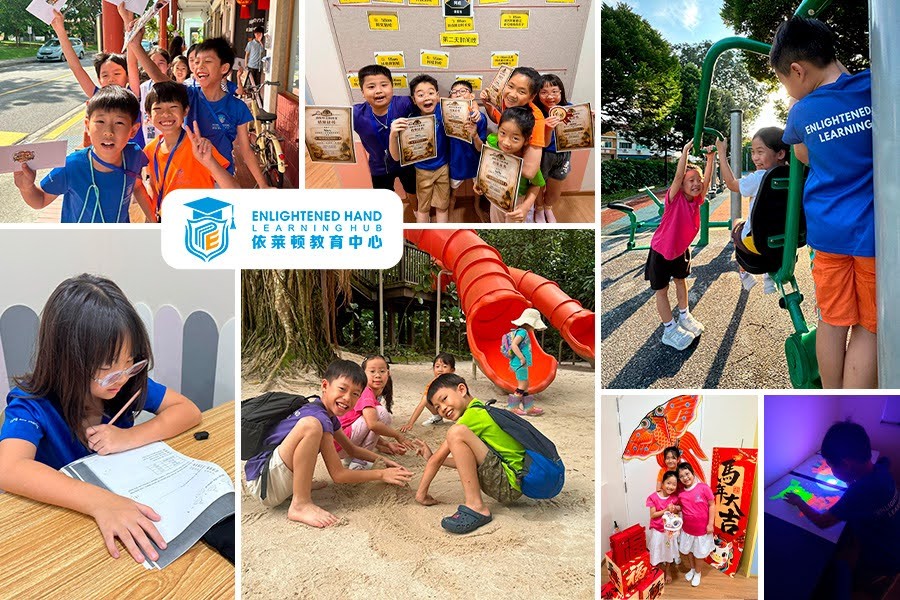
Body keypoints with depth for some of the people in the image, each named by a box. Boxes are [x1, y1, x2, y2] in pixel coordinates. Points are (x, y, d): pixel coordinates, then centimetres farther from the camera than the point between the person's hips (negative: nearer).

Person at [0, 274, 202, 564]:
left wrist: (129, 437, -19)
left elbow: (188, 411, -2)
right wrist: (101, 502, -47)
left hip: (129, 498, 3)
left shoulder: (129, 384, -6)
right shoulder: (32, 404, -17)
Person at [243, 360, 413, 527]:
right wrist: (382, 474, -10)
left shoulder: (329, 414, 9)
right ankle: (300, 505, -21)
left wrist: (382, 460, 14)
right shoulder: (320, 417, -20)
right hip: (262, 483, -10)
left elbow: (352, 449, 25)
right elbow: (338, 475, -16)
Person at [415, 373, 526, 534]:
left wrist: (421, 492, 2)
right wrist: (432, 457, 21)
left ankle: (476, 507, -21)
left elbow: (438, 458, -7)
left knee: (457, 432, -23)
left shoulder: (473, 414, -10)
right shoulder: (482, 411, 18)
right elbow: (467, 463, 22)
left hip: (510, 485, -11)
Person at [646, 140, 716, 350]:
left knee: (681, 280, 24)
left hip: (681, 249, 7)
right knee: (661, 290, 2)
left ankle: (684, 316, 43)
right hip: (661, 250, -7)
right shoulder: (675, 198, -26)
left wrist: (711, 157, -29)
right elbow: (678, 176, -39)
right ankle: (670, 330, 12)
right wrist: (686, 151, -41)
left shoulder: (697, 199, -11)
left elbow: (708, 179, -20)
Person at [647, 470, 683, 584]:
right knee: (658, 553, 10)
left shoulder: (675, 497, -10)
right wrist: (666, 510, -26)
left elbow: (679, 509, 4)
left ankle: (667, 572, 41)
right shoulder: (653, 497, -19)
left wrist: (675, 508, -19)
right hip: (657, 530, -3)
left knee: (669, 551, 19)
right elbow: (652, 515, -17)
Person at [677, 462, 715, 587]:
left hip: (702, 529, -4)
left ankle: (697, 573, 38)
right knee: (688, 550, 21)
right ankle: (692, 569, 46)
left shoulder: (703, 488, -20)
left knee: (699, 552, 15)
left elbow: (712, 505, -13)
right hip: (687, 529, 4)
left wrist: (710, 524, -13)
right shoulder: (681, 493, -7)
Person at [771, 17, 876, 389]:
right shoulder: (876, 86, -6)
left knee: (833, 321, 12)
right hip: (875, 231, -2)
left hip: (828, 230, 2)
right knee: (868, 327, 6)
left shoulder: (801, 112, -1)